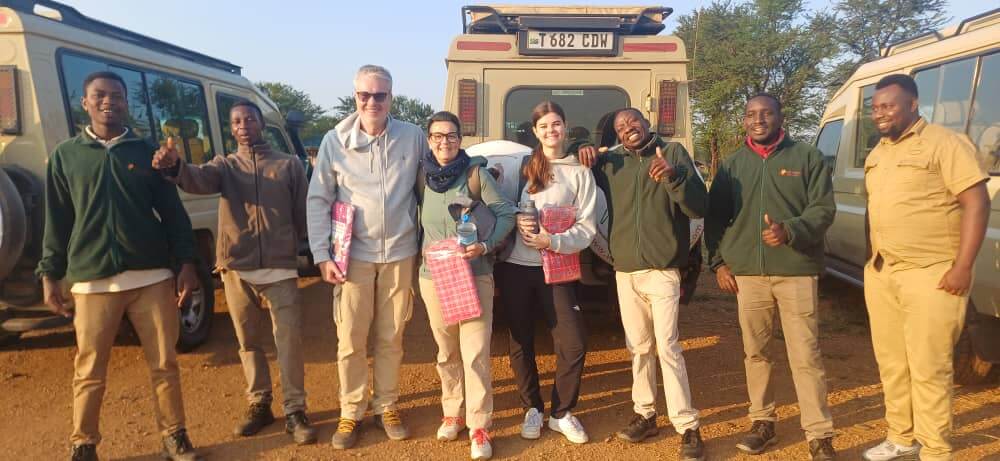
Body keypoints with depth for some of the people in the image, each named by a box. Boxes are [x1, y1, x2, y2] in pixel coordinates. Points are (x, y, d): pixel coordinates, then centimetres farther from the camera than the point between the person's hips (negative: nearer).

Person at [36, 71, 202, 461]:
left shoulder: (146, 151, 7)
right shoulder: (65, 155, 9)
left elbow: (172, 212, 5)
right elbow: (57, 220, 10)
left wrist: (186, 263, -2)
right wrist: (50, 274, 5)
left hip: (153, 276, 0)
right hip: (91, 281, 1)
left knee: (164, 364, 5)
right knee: (89, 372, 8)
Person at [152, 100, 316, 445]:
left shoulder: (289, 164, 7)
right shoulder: (225, 165, 9)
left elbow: (303, 213, 6)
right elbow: (199, 179, -15)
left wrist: (301, 251, 0)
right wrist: (174, 167, -36)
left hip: (280, 268, -2)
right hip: (237, 270, 2)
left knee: (289, 343, -1)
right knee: (249, 343, 13)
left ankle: (295, 411, 11)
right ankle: (259, 404, 28)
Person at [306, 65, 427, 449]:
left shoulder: (414, 137, -3)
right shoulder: (334, 141, -5)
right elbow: (317, 201, -1)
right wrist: (322, 255, -7)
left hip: (400, 254, 1)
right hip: (354, 255, 0)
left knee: (391, 338, 12)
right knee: (350, 341, 6)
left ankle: (386, 407, 29)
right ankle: (351, 413, 23)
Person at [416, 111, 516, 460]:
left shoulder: (476, 173, -5)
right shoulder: (423, 175, 4)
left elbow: (506, 213, -4)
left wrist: (485, 245, -17)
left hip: (474, 275, -3)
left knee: (476, 354, -4)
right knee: (446, 353, 13)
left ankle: (479, 427, 7)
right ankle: (451, 414, 29)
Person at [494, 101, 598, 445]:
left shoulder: (580, 172, 4)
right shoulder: (522, 165, 7)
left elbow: (588, 227, -3)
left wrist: (552, 242, -18)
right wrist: (516, 221, -14)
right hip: (514, 267, 1)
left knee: (574, 344, -5)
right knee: (521, 343, 8)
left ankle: (561, 413, 16)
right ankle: (532, 409, 28)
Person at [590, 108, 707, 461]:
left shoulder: (673, 152, -3)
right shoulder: (609, 161, 7)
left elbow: (699, 207, -10)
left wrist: (674, 176, -28)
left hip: (662, 269, -4)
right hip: (624, 270, 4)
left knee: (667, 347, -5)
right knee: (639, 347, 13)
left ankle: (688, 427, 6)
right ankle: (644, 414, 26)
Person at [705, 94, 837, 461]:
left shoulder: (807, 156, 3)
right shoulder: (732, 164, 11)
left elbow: (823, 209, -2)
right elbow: (714, 216, 13)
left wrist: (790, 231, -20)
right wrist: (719, 261, 4)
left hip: (797, 271, -3)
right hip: (747, 273, 3)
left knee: (805, 356, -3)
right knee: (755, 352, 10)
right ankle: (762, 421, 24)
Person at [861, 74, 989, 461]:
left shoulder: (945, 143, -9)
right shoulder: (877, 154, 14)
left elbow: (977, 202, -14)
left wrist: (962, 267, -18)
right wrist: (872, 260, 14)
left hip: (931, 275, -7)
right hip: (880, 274, 8)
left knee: (928, 369, -2)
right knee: (890, 363, 15)